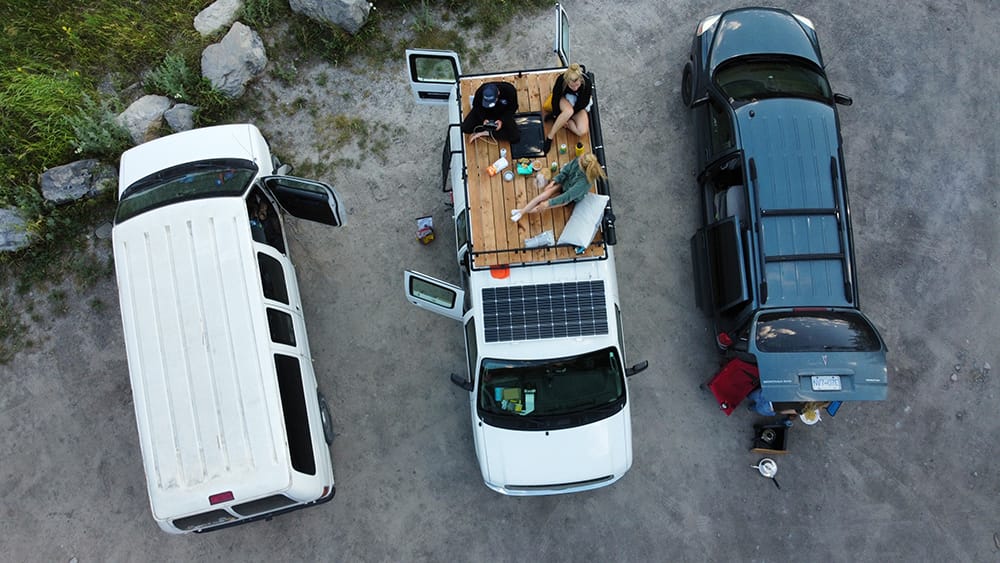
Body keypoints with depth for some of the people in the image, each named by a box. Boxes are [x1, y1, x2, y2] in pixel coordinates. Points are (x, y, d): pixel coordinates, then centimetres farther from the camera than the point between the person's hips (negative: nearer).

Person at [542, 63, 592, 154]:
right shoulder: (561, 80, -31)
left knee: (583, 132, -23)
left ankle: (561, 121, -3)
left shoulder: (587, 84, -32)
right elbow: (555, 99, -16)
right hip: (564, 101, -1)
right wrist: (557, 115, -14)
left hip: (578, 106, 1)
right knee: (568, 111, -40)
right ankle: (550, 137, -26)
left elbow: (582, 104, -20)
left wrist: (564, 118, -20)